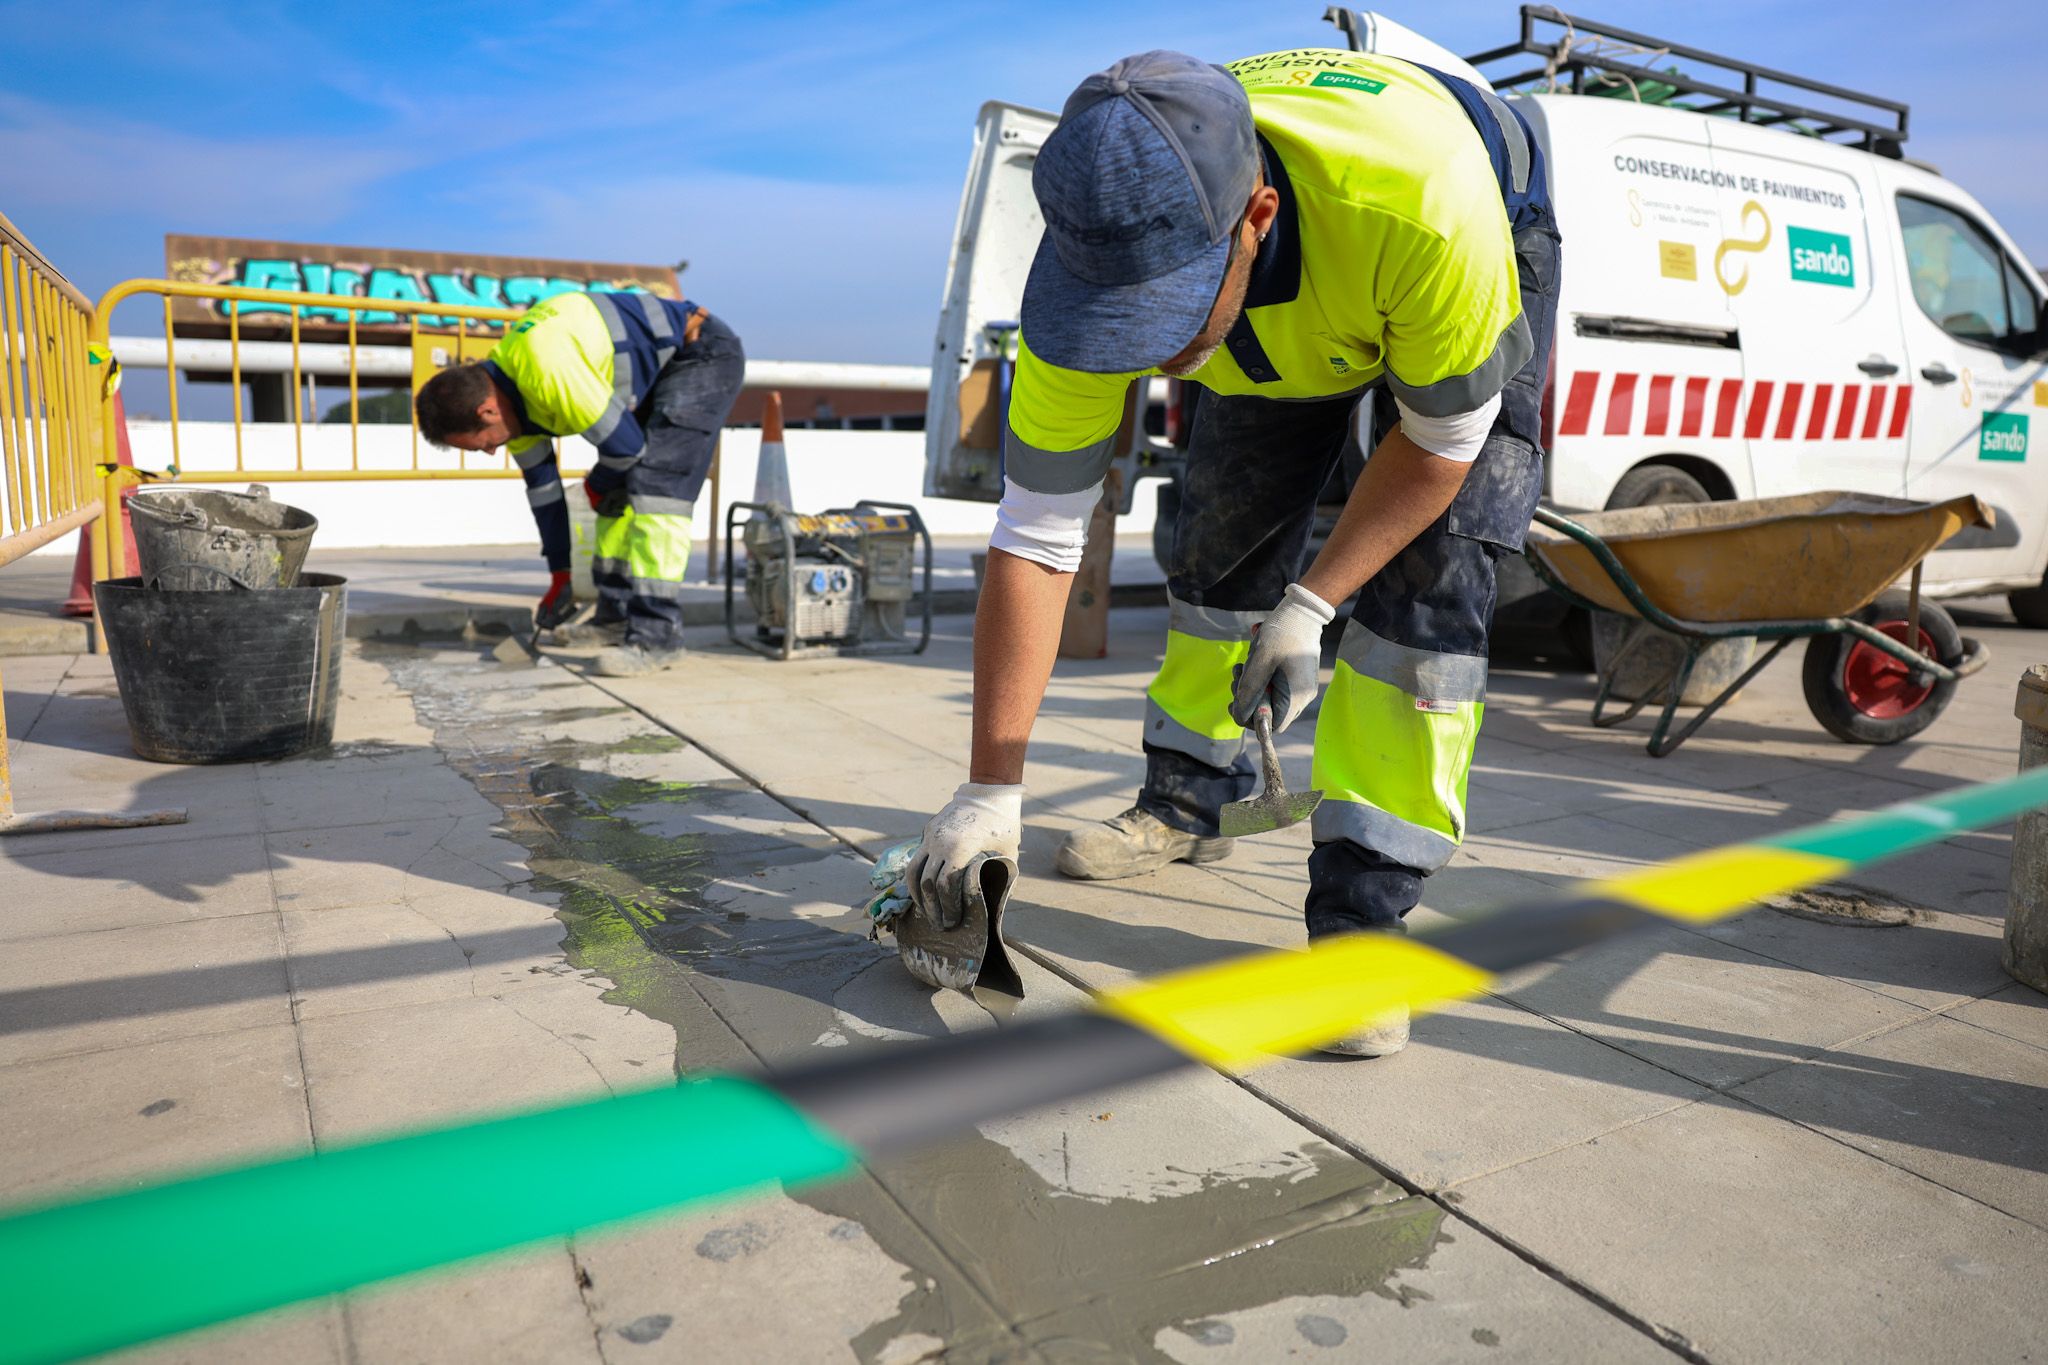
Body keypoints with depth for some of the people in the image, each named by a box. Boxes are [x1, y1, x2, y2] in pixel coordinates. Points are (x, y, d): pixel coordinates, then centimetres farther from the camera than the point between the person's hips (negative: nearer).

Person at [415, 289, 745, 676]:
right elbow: (541, 484, 9)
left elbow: (625, 443, -25)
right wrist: (560, 577, 14)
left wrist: (598, 484, -1)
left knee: (656, 488, -19)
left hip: (705, 354, -10)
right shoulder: (506, 394, -1)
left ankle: (656, 637, -19)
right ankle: (615, 618, 20)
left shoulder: (549, 370, -33)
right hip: (661, 369, 10)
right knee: (619, 490, 11)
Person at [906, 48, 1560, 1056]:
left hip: (1486, 250, -3)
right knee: (1219, 541, 3)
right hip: (1285, 327, 4)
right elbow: (1034, 538, -29)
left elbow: (1442, 436, -26)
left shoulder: (1422, 201, -46)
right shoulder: (1097, 257, -34)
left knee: (1431, 581, -19)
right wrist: (991, 789, -27)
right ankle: (1186, 806, 25)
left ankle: (1361, 916, -14)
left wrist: (1310, 605, -31)